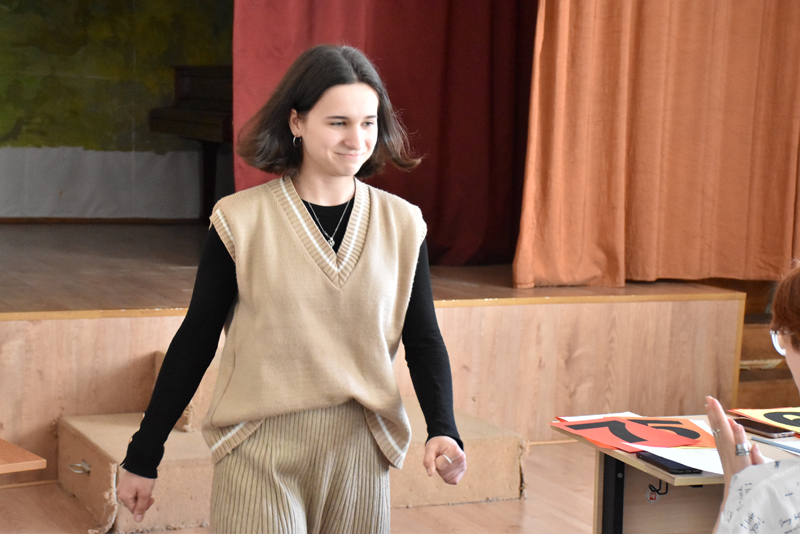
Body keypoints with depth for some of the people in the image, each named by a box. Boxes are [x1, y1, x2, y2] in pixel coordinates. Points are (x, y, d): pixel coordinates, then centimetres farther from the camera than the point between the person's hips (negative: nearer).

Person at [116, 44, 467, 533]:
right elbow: (196, 342, 1)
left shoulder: (402, 224, 2)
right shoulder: (241, 221, -5)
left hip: (360, 449, 3)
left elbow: (423, 340, 6)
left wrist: (443, 430, -11)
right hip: (259, 453, -2)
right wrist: (143, 457, 3)